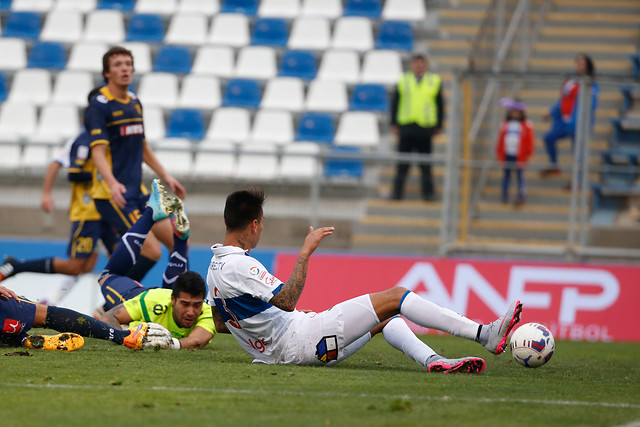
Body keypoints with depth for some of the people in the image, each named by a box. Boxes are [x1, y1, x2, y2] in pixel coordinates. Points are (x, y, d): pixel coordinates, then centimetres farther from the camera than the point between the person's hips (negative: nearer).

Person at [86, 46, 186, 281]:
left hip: (137, 192, 8)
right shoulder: (100, 105, -11)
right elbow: (98, 150, -21)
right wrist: (112, 183, -36)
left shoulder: (135, 102, 14)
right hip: (113, 194, -8)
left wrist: (166, 176, 25)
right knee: (152, 250, -18)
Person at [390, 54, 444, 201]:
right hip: (406, 127, 0)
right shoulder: (403, 81, 7)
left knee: (425, 164, 2)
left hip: (425, 128, 0)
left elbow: (440, 105, 11)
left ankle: (428, 193, 8)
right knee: (403, 164, 0)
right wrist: (394, 124, 3)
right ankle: (397, 192, 4)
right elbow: (395, 103, 9)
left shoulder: (434, 81, 7)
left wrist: (438, 126, 8)